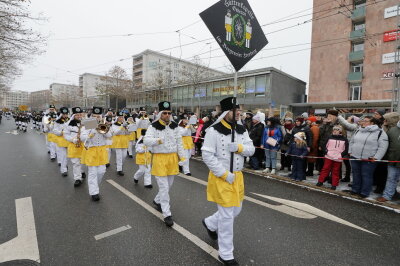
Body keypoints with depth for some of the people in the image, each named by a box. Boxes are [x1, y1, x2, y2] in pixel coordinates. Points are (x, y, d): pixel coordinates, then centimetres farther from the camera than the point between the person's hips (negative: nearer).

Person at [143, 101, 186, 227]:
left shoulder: (174, 126, 4)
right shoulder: (153, 126, -7)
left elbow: (179, 142, 7)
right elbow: (146, 140, -18)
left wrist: (182, 156, 3)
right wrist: (158, 140, -36)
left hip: (172, 158, 5)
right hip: (159, 159, -4)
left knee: (169, 184, 18)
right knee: (164, 187, -2)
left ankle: (157, 200, 45)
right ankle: (167, 214, 11)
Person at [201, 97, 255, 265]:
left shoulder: (242, 130, 4)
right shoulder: (214, 131, -17)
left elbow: (251, 150, 2)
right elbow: (207, 156, -19)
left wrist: (239, 147, -19)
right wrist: (224, 174, -20)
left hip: (237, 176, 8)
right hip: (221, 177, -7)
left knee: (236, 209, 21)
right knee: (227, 215, 1)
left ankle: (210, 223, 48)